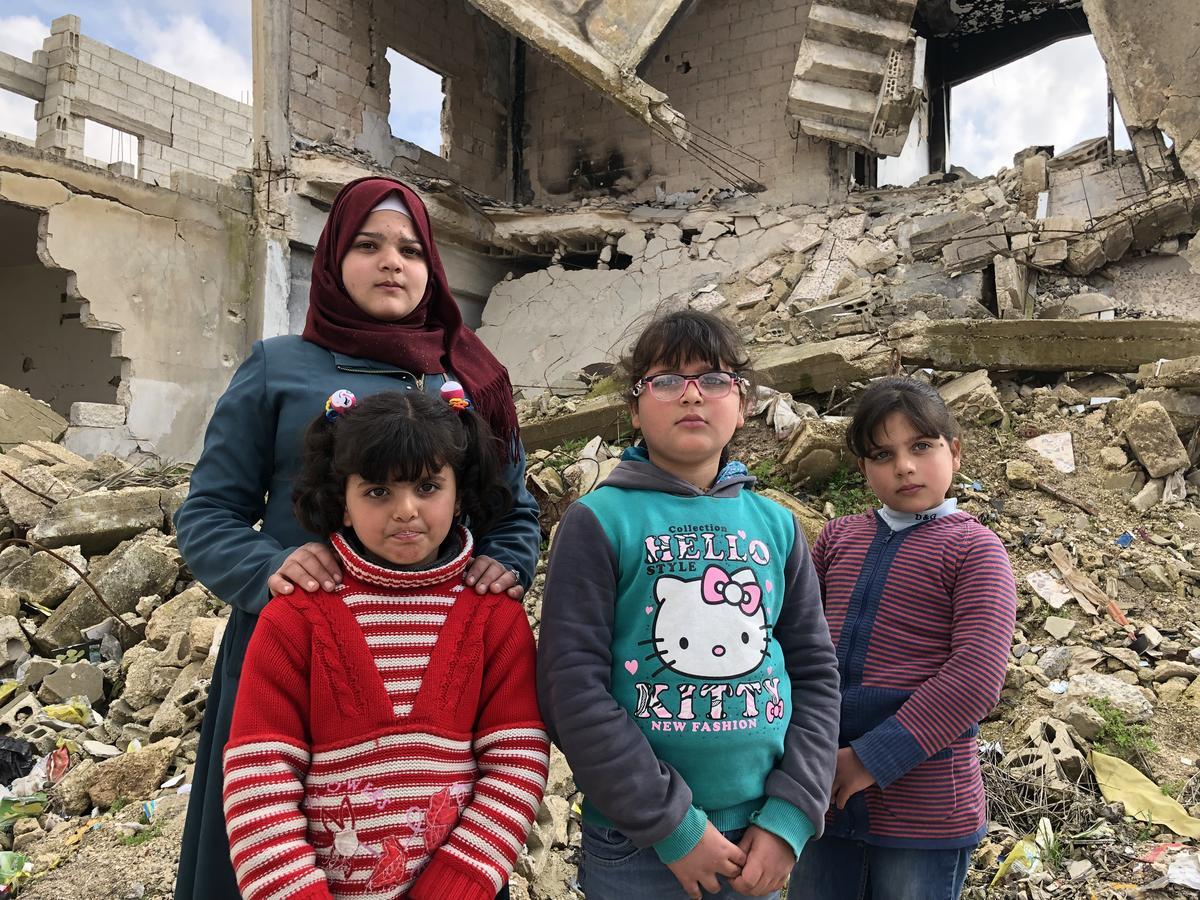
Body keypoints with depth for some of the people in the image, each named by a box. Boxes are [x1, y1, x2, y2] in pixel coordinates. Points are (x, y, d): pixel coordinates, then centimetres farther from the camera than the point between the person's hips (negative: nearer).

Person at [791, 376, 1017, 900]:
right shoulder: (838, 538, 7)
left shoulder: (973, 549, -7)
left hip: (921, 805, -4)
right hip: (823, 790, 4)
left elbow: (977, 676, -16)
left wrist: (872, 760, -17)